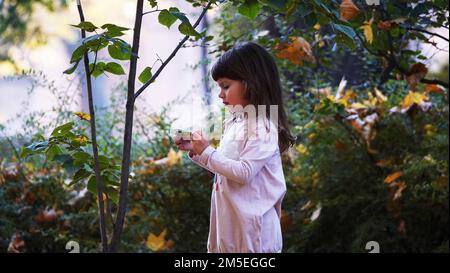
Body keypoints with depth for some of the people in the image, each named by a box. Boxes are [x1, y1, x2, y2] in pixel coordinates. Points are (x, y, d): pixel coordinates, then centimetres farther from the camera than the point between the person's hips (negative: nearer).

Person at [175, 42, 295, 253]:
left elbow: (244, 172, -22)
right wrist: (195, 151, 9)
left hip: (251, 222, -9)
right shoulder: (234, 122, 12)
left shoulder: (262, 127, -15)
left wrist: (207, 153, -17)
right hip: (228, 219, 9)